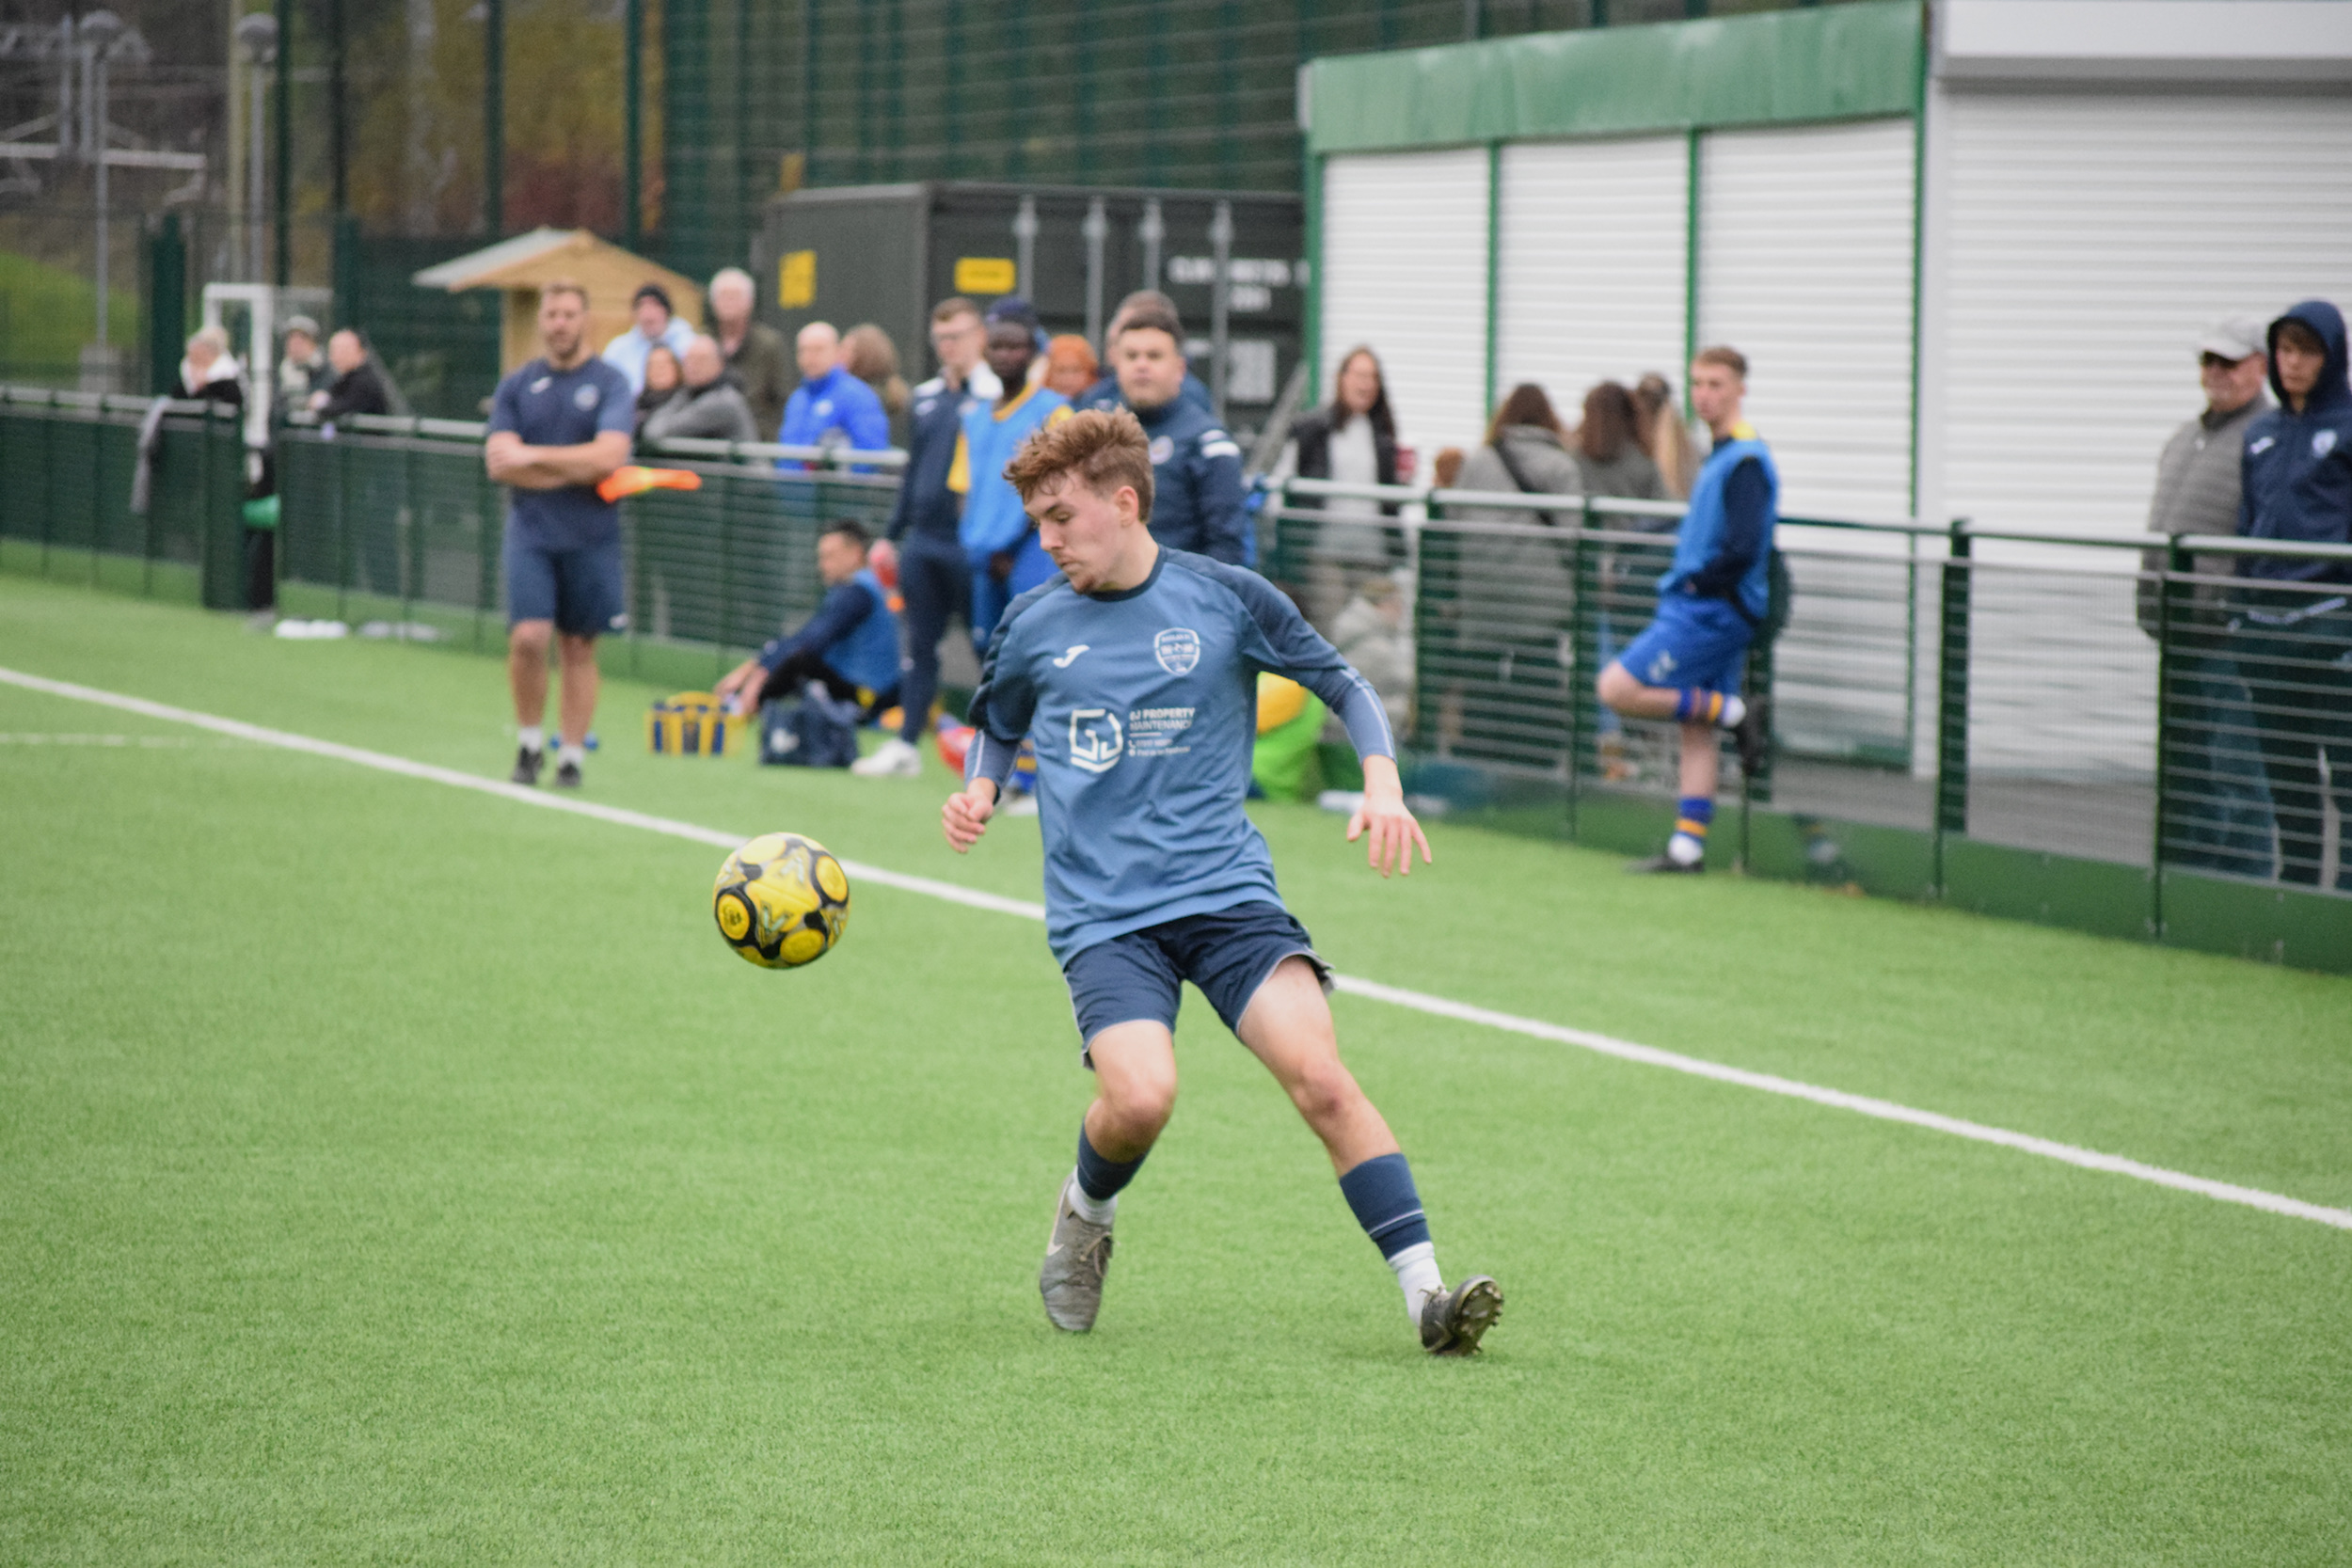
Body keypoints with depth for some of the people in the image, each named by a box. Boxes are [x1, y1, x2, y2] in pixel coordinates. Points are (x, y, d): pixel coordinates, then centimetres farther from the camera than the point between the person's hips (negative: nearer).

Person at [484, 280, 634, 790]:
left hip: (590, 537, -1)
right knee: (529, 638, -14)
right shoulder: (517, 386, 7)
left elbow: (609, 455, -14)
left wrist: (532, 456, -10)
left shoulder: (610, 384, 0)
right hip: (531, 532, 1)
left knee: (578, 648, 4)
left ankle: (572, 756, 13)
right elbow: (498, 463, -3)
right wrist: (575, 471, -9)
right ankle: (529, 743, 5)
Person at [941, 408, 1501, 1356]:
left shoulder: (1225, 598, 1)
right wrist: (978, 793, 5)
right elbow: (995, 726, 26)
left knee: (1318, 1074, -20)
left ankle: (1427, 1296, -16)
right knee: (1140, 1098, -24)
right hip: (1102, 913, 0)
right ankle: (1085, 1214, 10)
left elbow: (1342, 686, 12)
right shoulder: (1033, 626, 7)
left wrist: (1382, 784, -4)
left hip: (1227, 888, 0)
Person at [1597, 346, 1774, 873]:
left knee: (1618, 688, -12)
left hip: (1710, 612, -10)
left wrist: (1695, 581, -12)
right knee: (1695, 729, 9)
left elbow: (1743, 548, -23)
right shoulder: (1721, 455, 15)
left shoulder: (1744, 460, -15)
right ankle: (1687, 847, 11)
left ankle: (1734, 713, -5)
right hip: (1701, 610, 10)